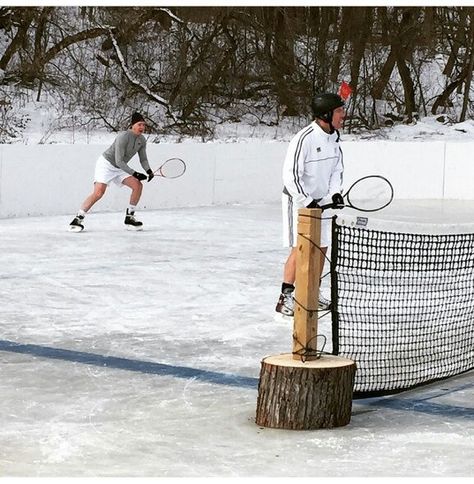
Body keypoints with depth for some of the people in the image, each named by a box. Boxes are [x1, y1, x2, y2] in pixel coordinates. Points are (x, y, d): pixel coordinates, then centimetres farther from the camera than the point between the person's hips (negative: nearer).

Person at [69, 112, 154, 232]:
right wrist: (134, 173, -29)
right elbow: (119, 161, -27)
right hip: (106, 164, -8)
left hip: (120, 168, 8)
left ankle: (129, 218, 1)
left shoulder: (142, 140, -1)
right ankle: (78, 219, -17)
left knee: (138, 185, -10)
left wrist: (148, 171, -11)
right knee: (98, 193, -23)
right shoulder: (124, 137, -25)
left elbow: (143, 159, 9)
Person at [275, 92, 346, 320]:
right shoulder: (304, 139, -23)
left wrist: (335, 193, -3)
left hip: (321, 201, 8)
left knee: (321, 247, 11)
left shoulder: (333, 137, 3)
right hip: (298, 200, -8)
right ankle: (285, 298, -6)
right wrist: (307, 202, -24)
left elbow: (336, 169, 13)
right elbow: (290, 175, -23)